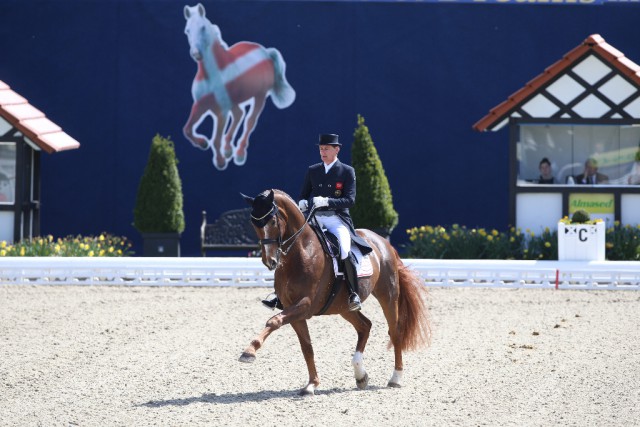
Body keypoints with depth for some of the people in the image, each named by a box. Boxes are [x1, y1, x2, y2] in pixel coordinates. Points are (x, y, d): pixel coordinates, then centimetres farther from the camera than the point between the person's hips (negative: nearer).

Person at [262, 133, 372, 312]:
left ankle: (354, 293, -11)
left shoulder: (347, 171, 2)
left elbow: (350, 200, -7)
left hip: (338, 219, -4)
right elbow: (303, 195, 18)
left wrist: (327, 201, -21)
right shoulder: (312, 171, 13)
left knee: (345, 252, -30)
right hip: (315, 219, 4)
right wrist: (303, 203, -7)